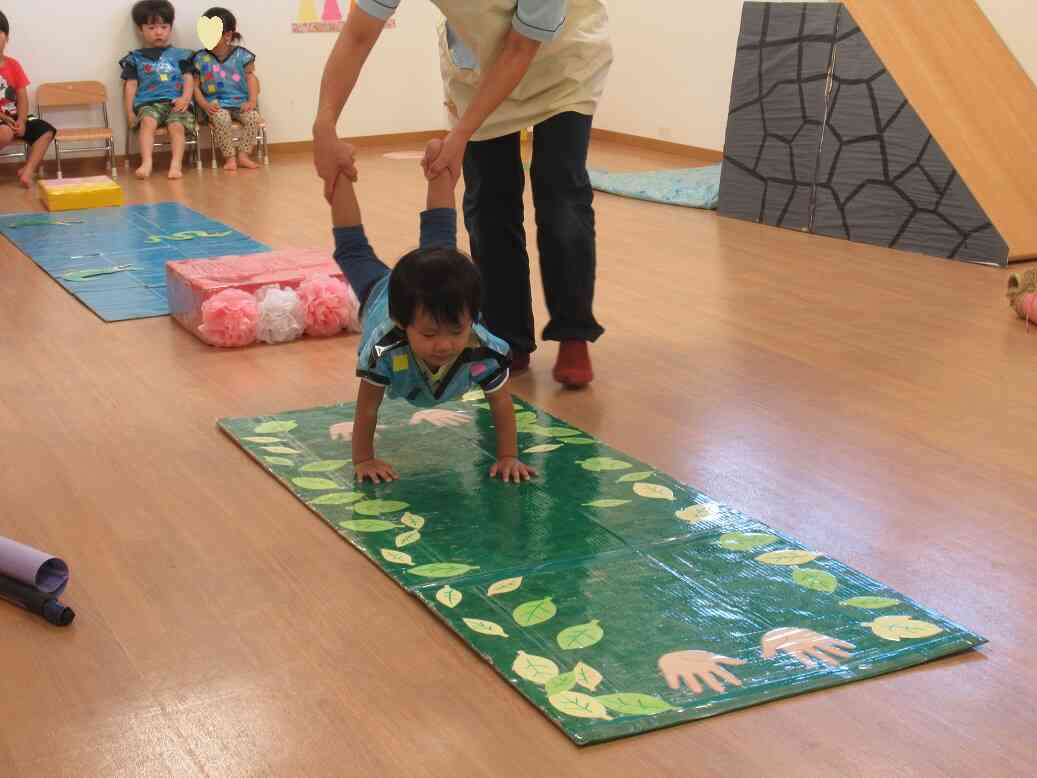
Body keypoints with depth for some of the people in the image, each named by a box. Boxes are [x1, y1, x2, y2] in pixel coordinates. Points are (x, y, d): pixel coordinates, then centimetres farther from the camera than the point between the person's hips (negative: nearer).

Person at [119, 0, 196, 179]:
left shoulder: (180, 55, 19)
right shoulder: (135, 58, 19)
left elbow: (188, 78, 12)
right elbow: (131, 85, 15)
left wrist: (185, 98, -8)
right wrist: (130, 112, 5)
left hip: (176, 102, 0)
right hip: (148, 103, 0)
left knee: (177, 125, -30)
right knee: (147, 121, -32)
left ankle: (176, 164, -38)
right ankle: (146, 163, -42)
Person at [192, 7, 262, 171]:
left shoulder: (241, 55, 3)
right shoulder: (200, 59, 4)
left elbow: (251, 78, 4)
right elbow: (196, 86, 4)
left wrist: (252, 101, -10)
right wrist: (205, 105, -12)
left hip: (240, 102, 1)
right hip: (216, 104, -1)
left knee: (254, 117, -27)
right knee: (221, 119, -33)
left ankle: (243, 155, -17)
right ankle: (230, 157, -23)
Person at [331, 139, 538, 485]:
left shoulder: (486, 352, -44)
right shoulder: (385, 350, -49)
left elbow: (502, 404, -29)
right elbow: (367, 408, -36)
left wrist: (509, 457, -28)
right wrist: (363, 460, -30)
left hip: (445, 290, 1)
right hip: (380, 294, -1)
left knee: (439, 240, 31)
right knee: (355, 252, 28)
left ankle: (438, 161, 51)